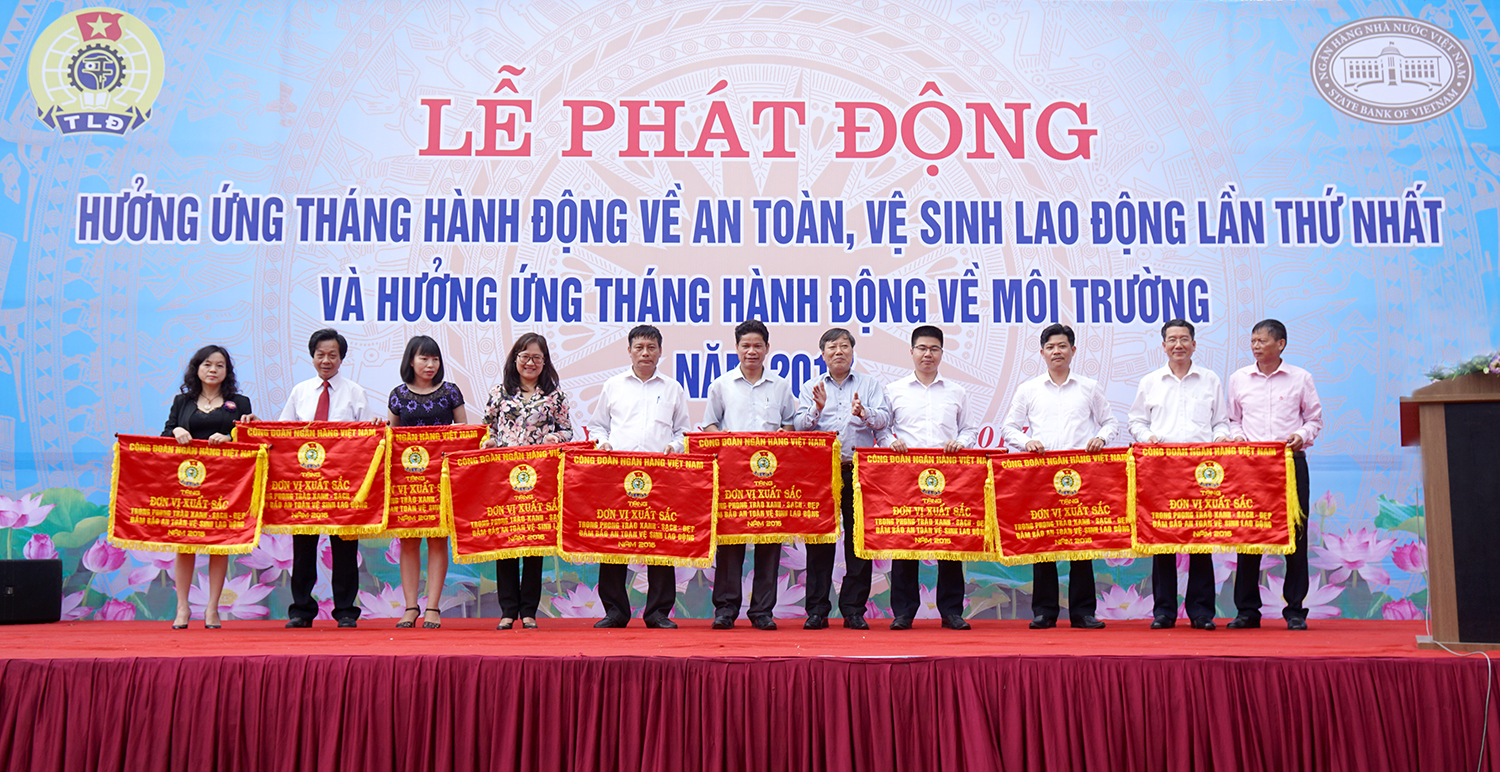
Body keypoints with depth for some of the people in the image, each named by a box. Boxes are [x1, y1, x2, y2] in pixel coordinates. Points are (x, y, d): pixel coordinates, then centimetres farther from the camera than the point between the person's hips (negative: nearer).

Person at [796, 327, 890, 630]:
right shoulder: (811, 387, 14)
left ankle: (854, 610, 8)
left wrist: (864, 413, -20)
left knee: (859, 538, 0)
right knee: (819, 539, 0)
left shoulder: (870, 384, 13)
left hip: (859, 470, 0)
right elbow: (799, 426, 5)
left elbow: (884, 419, 0)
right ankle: (817, 610, 6)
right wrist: (817, 409, -14)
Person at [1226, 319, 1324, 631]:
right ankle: (1247, 610, 7)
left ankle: (1295, 610, 9)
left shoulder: (1300, 378, 7)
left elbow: (1315, 418, 10)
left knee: (1295, 534, -1)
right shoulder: (1238, 379, 11)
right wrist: (1237, 436, -2)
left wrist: (1302, 435, -9)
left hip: (1291, 461, -1)